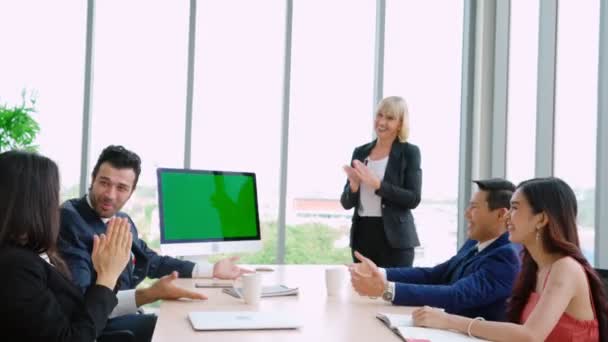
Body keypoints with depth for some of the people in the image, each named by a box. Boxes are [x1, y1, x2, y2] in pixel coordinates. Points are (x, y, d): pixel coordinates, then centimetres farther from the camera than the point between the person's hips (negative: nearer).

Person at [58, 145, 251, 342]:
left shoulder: (123, 221, 8)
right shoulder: (69, 221, -17)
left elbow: (154, 262, 21)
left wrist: (212, 271, 18)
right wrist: (148, 295, -35)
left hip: (124, 316, 8)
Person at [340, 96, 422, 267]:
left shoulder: (409, 152, -1)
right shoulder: (360, 152, 10)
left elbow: (413, 199, -10)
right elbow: (346, 203, 9)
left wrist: (377, 184, -19)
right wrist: (354, 185, -12)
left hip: (394, 237, -4)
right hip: (362, 234, 4)